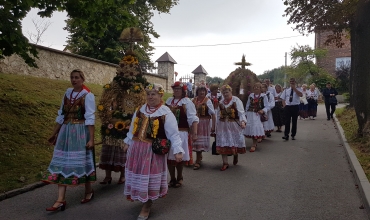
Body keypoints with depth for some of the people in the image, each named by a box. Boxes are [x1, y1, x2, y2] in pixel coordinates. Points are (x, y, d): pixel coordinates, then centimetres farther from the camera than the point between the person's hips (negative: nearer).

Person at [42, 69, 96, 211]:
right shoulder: (67, 94, 10)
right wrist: (54, 134, 16)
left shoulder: (88, 95, -7)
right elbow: (61, 115, 14)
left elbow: (90, 119, -12)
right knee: (62, 163, 1)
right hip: (66, 132, 6)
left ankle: (88, 191, 25)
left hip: (80, 132, -6)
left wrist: (91, 139, -16)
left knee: (81, 161, 3)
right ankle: (61, 200, 5)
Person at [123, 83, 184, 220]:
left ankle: (147, 205, 24)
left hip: (154, 150, -5)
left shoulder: (166, 113, -12)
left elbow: (173, 133, -14)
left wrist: (177, 151, -19)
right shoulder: (140, 110, 6)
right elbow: (133, 128, 16)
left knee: (150, 177, 6)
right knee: (138, 175, 14)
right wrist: (128, 142, 18)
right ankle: (143, 199, 36)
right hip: (137, 148, 5)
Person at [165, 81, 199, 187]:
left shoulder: (187, 102, -3)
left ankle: (179, 177, 26)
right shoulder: (169, 101, 14)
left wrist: (194, 133, -18)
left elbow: (193, 119, -10)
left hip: (181, 133, -5)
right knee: (169, 156, 6)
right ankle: (172, 178, 22)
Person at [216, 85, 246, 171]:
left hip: (234, 125, -4)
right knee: (223, 144, 1)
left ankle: (235, 155, 39)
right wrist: (218, 124, 12)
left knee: (235, 141, 5)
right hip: (223, 125, 4)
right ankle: (225, 163, 9)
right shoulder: (221, 102, 10)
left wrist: (243, 121, -29)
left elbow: (241, 112, -14)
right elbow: (218, 114, 14)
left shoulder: (236, 100, -6)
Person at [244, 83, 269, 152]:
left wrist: (263, 110, -20)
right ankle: (255, 143, 19)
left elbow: (267, 106, -1)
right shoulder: (250, 95, 13)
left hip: (258, 114, -4)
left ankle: (254, 145, -3)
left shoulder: (263, 96, 1)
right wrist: (246, 114, 13)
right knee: (250, 128, 2)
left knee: (256, 128, -10)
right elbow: (247, 105, 18)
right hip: (250, 114, 4)